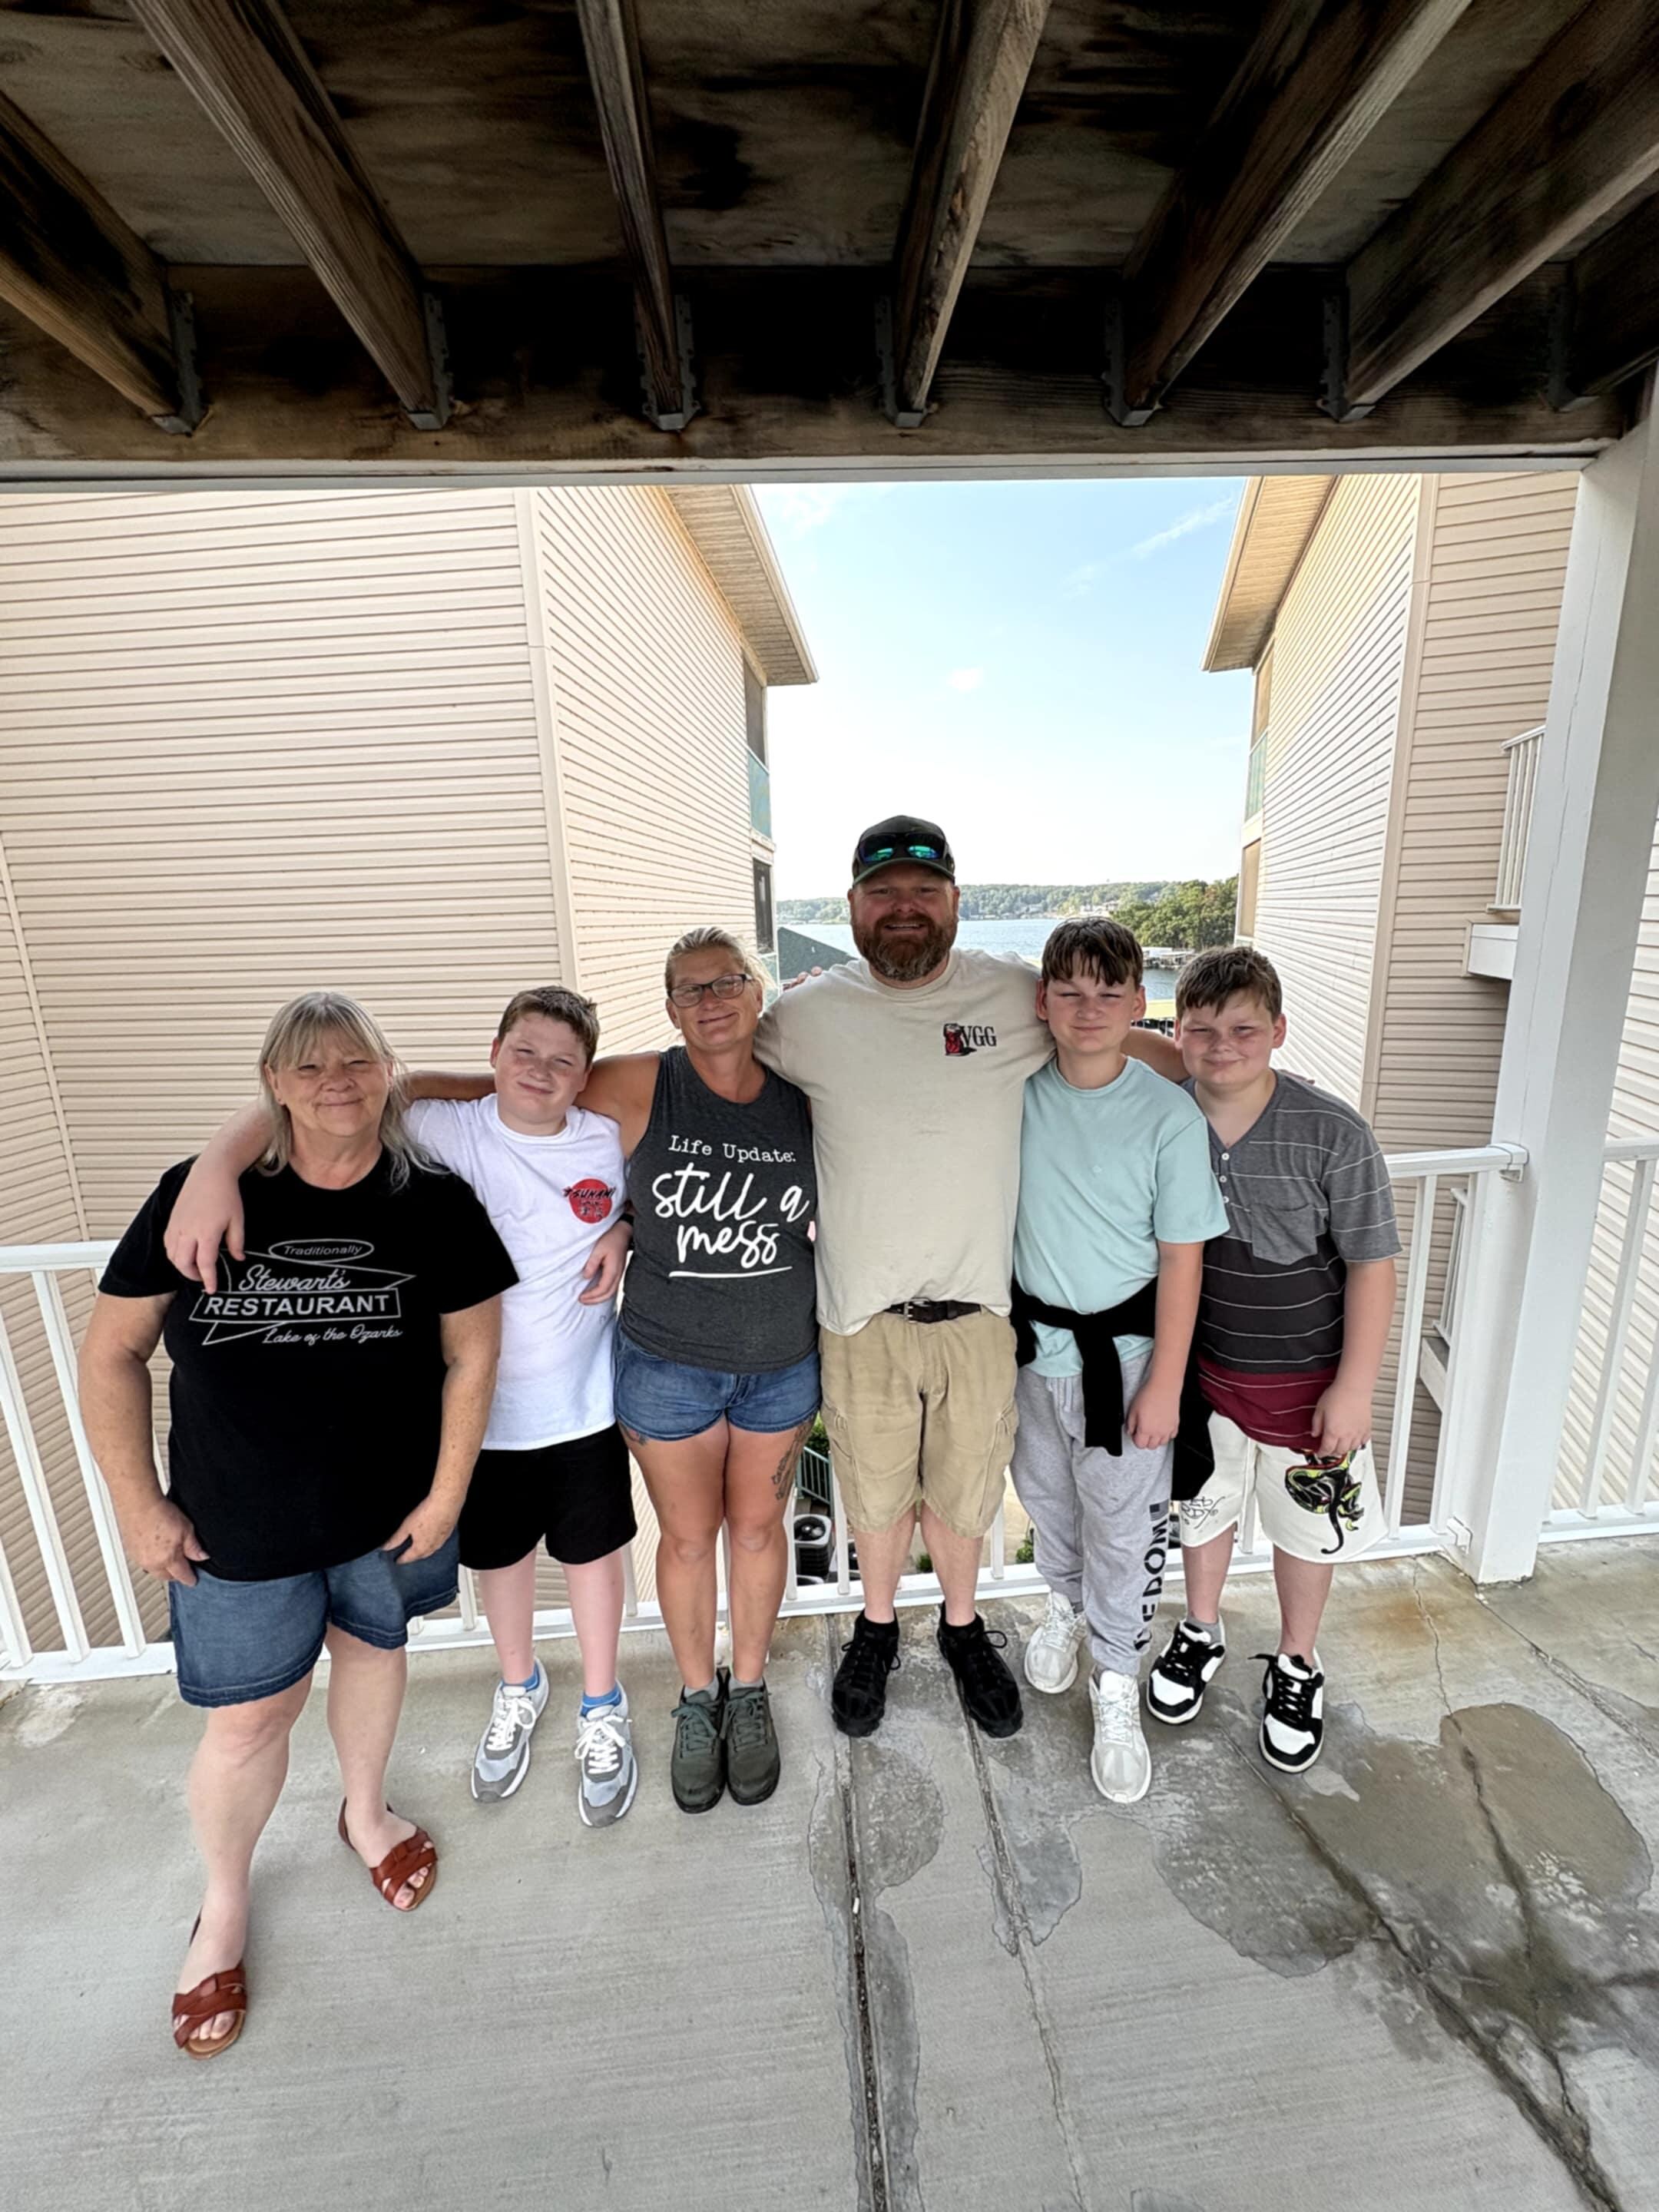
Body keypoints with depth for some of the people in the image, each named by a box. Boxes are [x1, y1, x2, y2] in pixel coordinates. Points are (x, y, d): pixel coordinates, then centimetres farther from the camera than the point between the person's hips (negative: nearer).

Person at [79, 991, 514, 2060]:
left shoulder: (436, 1203, -13)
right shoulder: (201, 1193, -12)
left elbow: (472, 1354, -8)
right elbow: (112, 1351, -4)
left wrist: (446, 1494, -7)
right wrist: (139, 1503, -4)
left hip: (390, 1508, 1)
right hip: (237, 1526, 0)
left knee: (372, 1649, 23)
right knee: (248, 1722, 13)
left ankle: (366, 1811, 54)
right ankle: (225, 1903, 46)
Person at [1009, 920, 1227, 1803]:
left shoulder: (1170, 1115, -16)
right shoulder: (1016, 1091, -10)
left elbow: (1181, 1258, -11)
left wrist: (1164, 1382, -10)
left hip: (1123, 1352, -3)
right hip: (1031, 1341, 3)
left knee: (1123, 1526, 11)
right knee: (1045, 1496, 24)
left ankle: (1116, 1685, 36)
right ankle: (1066, 1603, 54)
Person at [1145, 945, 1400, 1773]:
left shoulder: (1333, 1134, -19)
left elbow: (1371, 1266, -12)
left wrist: (1352, 1388, -13)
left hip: (1304, 1377, -1)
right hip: (1198, 1367, 2)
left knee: (1305, 1524, 19)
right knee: (1202, 1505, 22)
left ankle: (1296, 1664, 46)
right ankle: (1200, 1632, 49)